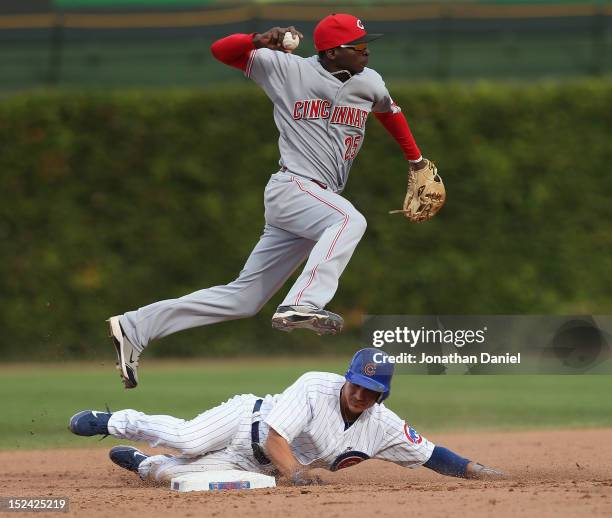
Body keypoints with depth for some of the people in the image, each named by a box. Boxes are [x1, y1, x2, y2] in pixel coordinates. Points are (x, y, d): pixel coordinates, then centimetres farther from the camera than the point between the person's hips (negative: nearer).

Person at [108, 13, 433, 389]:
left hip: (321, 201, 6)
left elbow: (391, 112, 35)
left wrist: (417, 160, 41)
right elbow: (221, 49, 2)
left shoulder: (369, 83, 12)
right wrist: (260, 41, -16)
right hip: (292, 186, -6)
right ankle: (301, 305, -52)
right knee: (350, 219, -37)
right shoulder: (288, 69, -1)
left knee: (243, 299, 4)